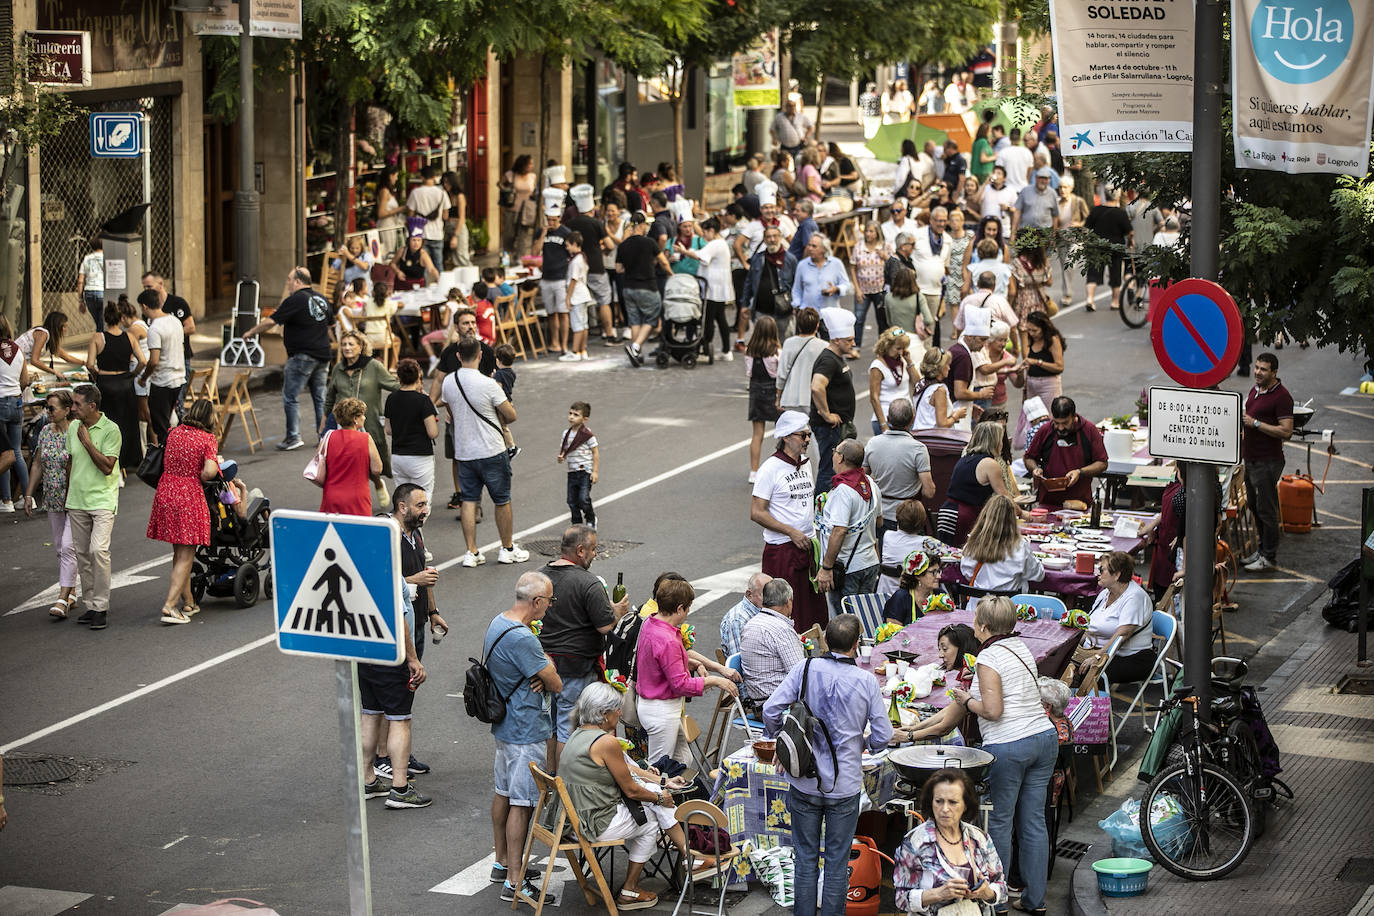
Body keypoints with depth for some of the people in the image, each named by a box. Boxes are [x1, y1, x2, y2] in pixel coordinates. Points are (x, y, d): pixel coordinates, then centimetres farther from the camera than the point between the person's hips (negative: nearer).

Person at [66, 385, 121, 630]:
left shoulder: (110, 430, -10)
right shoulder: (73, 428, 8)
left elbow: (107, 467, -17)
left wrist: (87, 442, -17)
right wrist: (66, 497, 21)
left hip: (102, 500, -6)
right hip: (77, 501, 6)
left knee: (98, 549, -17)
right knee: (82, 553, 7)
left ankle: (101, 608, -13)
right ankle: (90, 605, 16)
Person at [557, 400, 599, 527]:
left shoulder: (587, 434, -10)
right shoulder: (567, 433, 7)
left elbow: (595, 452, -6)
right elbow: (563, 449, 17)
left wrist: (595, 471, -10)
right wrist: (561, 457, -7)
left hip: (585, 471, -6)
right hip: (572, 472, 6)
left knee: (583, 499, -13)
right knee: (572, 500, 6)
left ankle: (591, 519, 13)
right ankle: (577, 525, 20)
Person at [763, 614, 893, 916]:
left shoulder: (805, 669, -7)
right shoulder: (866, 681, -9)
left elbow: (770, 710, -10)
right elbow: (883, 736, -6)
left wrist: (776, 740, 10)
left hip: (805, 783, 1)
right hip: (845, 785, -1)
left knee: (806, 858, 12)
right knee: (837, 862, 10)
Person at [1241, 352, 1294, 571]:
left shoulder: (1281, 396, -16)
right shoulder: (1255, 389, 11)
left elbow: (1286, 432, -22)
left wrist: (1255, 423, -23)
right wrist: (1244, 431, 11)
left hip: (1268, 461, -9)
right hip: (1250, 458, 9)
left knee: (1266, 510, -4)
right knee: (1255, 506, 17)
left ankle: (1269, 557, 4)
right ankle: (1262, 550, 28)